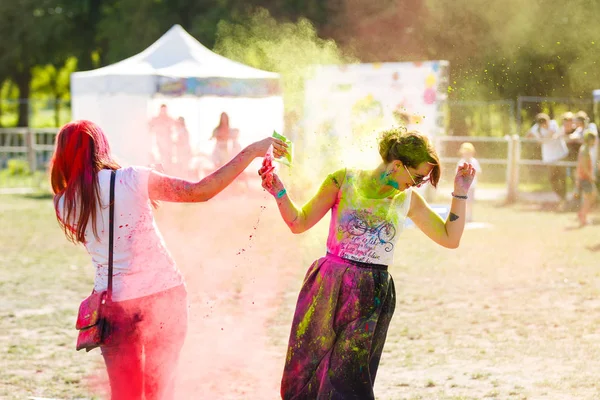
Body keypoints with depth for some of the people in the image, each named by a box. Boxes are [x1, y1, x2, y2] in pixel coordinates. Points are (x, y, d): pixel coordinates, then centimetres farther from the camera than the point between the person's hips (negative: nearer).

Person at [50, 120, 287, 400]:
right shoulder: (131, 179, -8)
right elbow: (200, 191, -9)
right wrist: (251, 152, -4)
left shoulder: (65, 205, -3)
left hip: (118, 306, 0)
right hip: (166, 295, 0)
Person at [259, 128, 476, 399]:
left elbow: (450, 239, 12)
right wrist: (278, 192, -15)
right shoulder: (344, 180, -1)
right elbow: (299, 223, 1)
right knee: (306, 376, 4)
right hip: (328, 290, -1)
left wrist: (460, 193, 5)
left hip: (371, 298, 1)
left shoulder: (408, 200, 7)